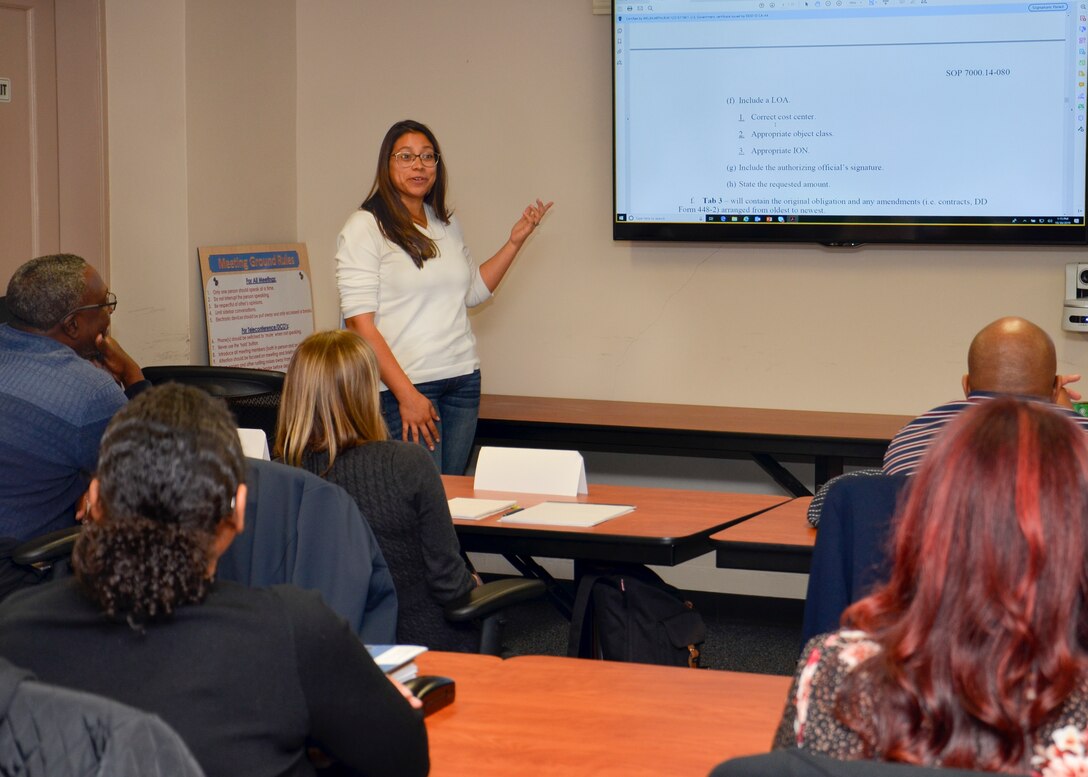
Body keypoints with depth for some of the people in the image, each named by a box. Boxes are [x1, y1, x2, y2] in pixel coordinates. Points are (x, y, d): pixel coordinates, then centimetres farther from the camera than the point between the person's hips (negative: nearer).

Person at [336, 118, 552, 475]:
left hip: (464, 379, 7)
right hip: (406, 383, -6)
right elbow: (359, 322, -13)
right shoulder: (365, 227, -6)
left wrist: (515, 242, 18)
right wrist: (406, 394, -18)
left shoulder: (447, 225, 14)